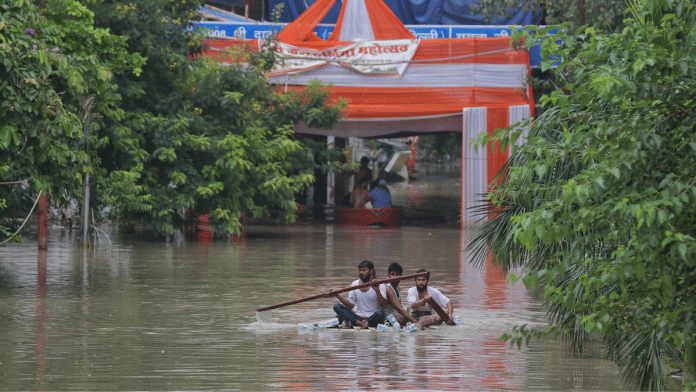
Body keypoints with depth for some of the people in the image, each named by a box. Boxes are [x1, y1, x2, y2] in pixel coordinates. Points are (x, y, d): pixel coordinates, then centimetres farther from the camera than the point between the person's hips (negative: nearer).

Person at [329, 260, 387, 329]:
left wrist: (377, 291, -27)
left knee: (380, 313, -37)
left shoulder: (380, 285, -1)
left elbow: (384, 305, -14)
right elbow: (350, 305, 9)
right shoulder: (355, 284, 12)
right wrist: (337, 295, -3)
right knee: (337, 306, -16)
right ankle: (360, 323, -36)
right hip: (358, 317, 4)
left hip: (373, 318, -4)